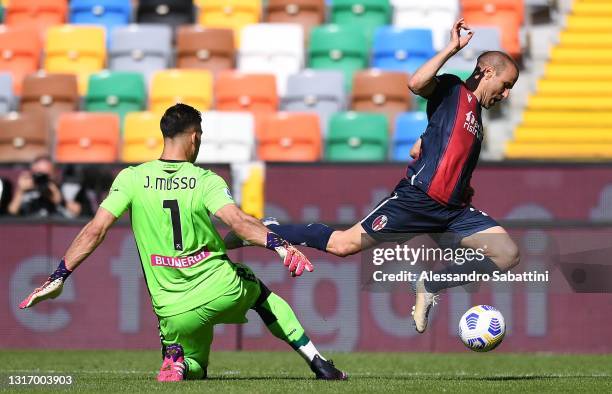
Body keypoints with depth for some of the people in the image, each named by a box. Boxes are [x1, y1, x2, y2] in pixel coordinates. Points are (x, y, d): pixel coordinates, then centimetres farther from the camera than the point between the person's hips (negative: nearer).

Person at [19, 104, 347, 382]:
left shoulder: (132, 179, -2)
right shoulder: (206, 182, -5)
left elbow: (95, 230, -7)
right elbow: (237, 221, -23)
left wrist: (59, 277, -4)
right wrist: (278, 244, -31)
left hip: (176, 312, 1)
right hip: (223, 290, -1)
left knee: (194, 369, 27)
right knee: (261, 292, 34)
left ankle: (178, 362, -12)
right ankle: (318, 363, 21)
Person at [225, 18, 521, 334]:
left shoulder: (476, 118, 24)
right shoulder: (452, 89, 1)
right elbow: (415, 83, -23)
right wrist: (453, 48, -20)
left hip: (455, 210, 8)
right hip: (418, 198, -8)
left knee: (507, 254, -9)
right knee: (342, 244, -8)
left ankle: (430, 288, 0)